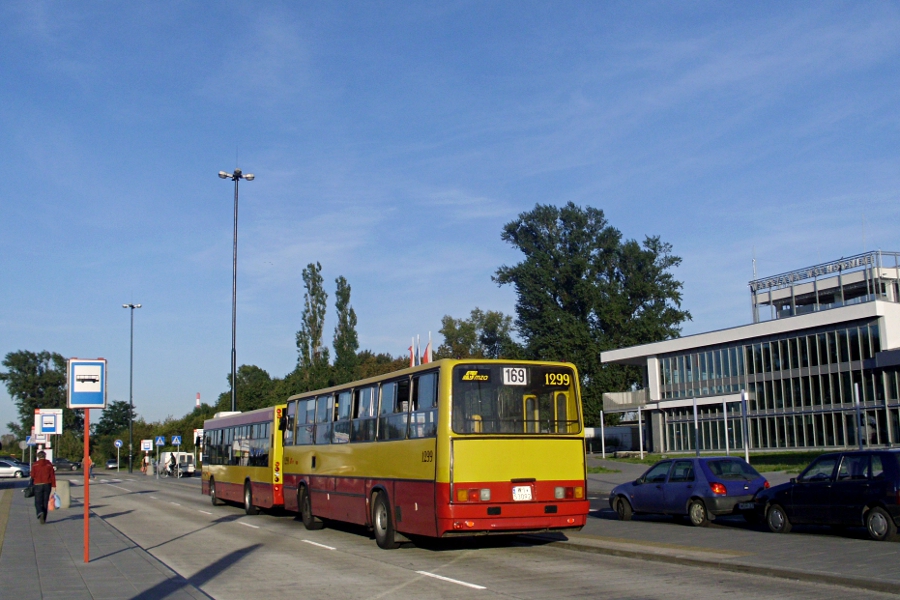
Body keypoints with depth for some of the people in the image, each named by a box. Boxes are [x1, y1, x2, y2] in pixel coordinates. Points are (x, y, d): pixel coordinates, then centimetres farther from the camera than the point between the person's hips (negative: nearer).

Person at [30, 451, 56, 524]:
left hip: (38, 485, -2)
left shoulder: (35, 464, -1)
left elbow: (32, 476, -2)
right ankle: (44, 519, 11)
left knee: (38, 502, 2)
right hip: (47, 485, 2)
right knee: (45, 503, 9)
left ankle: (40, 513, -26)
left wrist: (32, 485, 14)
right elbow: (52, 476, 0)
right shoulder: (49, 464, 3)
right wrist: (53, 486, 2)